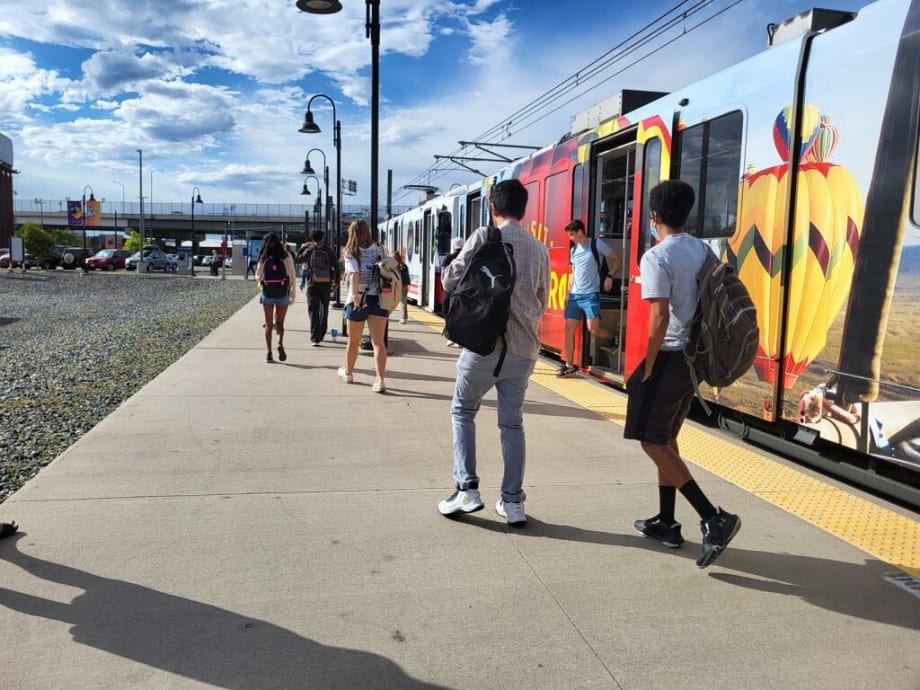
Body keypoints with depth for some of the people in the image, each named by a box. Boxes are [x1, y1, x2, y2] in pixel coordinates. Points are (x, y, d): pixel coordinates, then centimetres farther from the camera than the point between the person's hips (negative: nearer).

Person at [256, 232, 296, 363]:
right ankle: (280, 343, -14)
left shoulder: (263, 258, 0)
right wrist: (293, 294, 4)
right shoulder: (286, 256, -1)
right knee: (280, 323, 13)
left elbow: (258, 277, 6)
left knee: (269, 325, 8)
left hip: (267, 294, 0)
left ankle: (269, 353, 5)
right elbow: (292, 276, -2)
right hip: (283, 294, 0)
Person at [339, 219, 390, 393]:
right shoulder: (379, 250, 6)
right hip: (379, 299, 2)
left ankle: (348, 373, 37)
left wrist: (355, 295, -28)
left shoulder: (351, 253, -3)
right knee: (378, 341, -3)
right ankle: (380, 380, -14)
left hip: (358, 300, -1)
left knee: (353, 341, 17)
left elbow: (354, 274, -20)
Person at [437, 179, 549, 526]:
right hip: (524, 348, 4)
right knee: (512, 422, 12)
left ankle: (467, 489, 7)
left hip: (485, 343, -4)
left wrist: (452, 264, 17)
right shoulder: (539, 249, 10)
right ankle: (513, 501, 12)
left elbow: (451, 280, -3)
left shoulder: (484, 237, -4)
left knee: (463, 411, 14)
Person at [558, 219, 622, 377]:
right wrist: (568, 293, 18)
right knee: (569, 328, 1)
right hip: (575, 295, 6)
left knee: (593, 329, -15)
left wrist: (609, 276, -14)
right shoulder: (573, 250, 13)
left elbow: (617, 259, -1)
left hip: (591, 295, -6)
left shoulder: (597, 244, -6)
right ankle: (569, 365, 9)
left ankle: (613, 339, 18)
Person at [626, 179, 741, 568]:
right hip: (694, 356, 8)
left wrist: (646, 369, -14)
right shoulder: (703, 251, 10)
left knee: (652, 441, -2)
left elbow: (659, 318, -22)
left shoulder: (656, 257, -14)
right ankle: (666, 522, 24)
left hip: (668, 357, -8)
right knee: (666, 438, 17)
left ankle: (713, 518, -8)